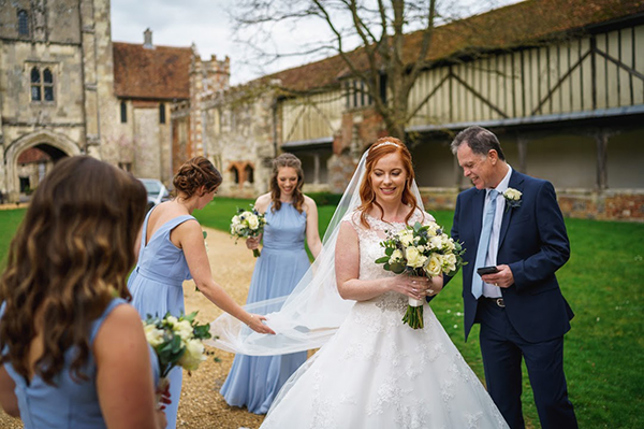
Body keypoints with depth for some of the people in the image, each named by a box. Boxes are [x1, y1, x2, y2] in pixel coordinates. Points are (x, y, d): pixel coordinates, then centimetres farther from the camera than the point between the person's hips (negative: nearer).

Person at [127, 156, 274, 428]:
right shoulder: (188, 226, -22)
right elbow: (205, 285, -25)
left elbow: (139, 253, 14)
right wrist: (248, 319, -21)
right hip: (160, 301, -9)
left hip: (137, 290, 9)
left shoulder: (156, 209, 3)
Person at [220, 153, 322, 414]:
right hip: (269, 268, 1)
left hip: (296, 270, 0)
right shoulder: (263, 202, -1)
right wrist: (251, 244, -17)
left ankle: (282, 392, 23)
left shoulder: (307, 204, -1)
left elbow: (314, 242, -2)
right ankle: (255, 388, 27)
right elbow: (253, 237, 6)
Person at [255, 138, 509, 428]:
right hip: (371, 333, -3)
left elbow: (438, 279, 13)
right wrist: (391, 284, -19)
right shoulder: (354, 224, -6)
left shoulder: (424, 222, 4)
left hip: (418, 330, 3)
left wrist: (429, 285, -10)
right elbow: (345, 287, -7)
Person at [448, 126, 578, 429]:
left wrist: (517, 272, -22)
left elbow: (559, 249, -9)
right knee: (502, 404, 13)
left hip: (535, 316, -4)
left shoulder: (537, 191, -7)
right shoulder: (466, 200, 8)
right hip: (491, 317, 5)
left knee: (551, 401, 6)